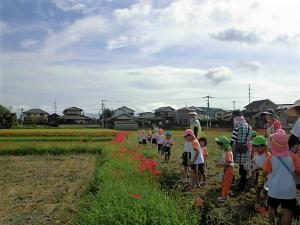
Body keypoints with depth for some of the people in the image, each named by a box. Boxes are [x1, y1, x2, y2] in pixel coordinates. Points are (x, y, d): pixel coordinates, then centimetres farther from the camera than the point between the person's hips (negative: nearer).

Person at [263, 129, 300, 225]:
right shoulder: (292, 157, -11)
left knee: (272, 208, 23)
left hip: (274, 190, 1)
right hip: (289, 191, -1)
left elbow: (266, 171, -1)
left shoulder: (271, 158, -12)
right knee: (288, 212, 6)